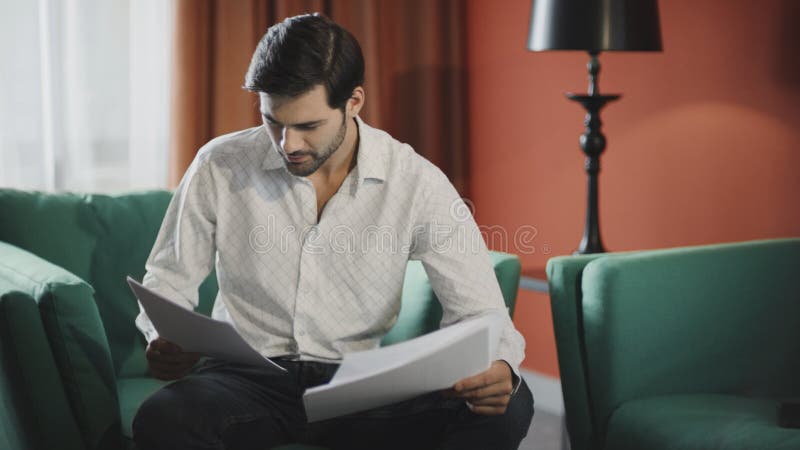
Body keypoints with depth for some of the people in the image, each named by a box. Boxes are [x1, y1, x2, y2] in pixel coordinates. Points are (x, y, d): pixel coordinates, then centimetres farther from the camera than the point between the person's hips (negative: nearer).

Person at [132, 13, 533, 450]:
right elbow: (167, 280, 8)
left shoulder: (418, 184, -6)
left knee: (508, 407, -25)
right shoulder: (219, 167, -4)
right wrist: (164, 342, -15)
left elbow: (478, 309, -5)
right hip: (249, 377, -1)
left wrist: (499, 367, -29)